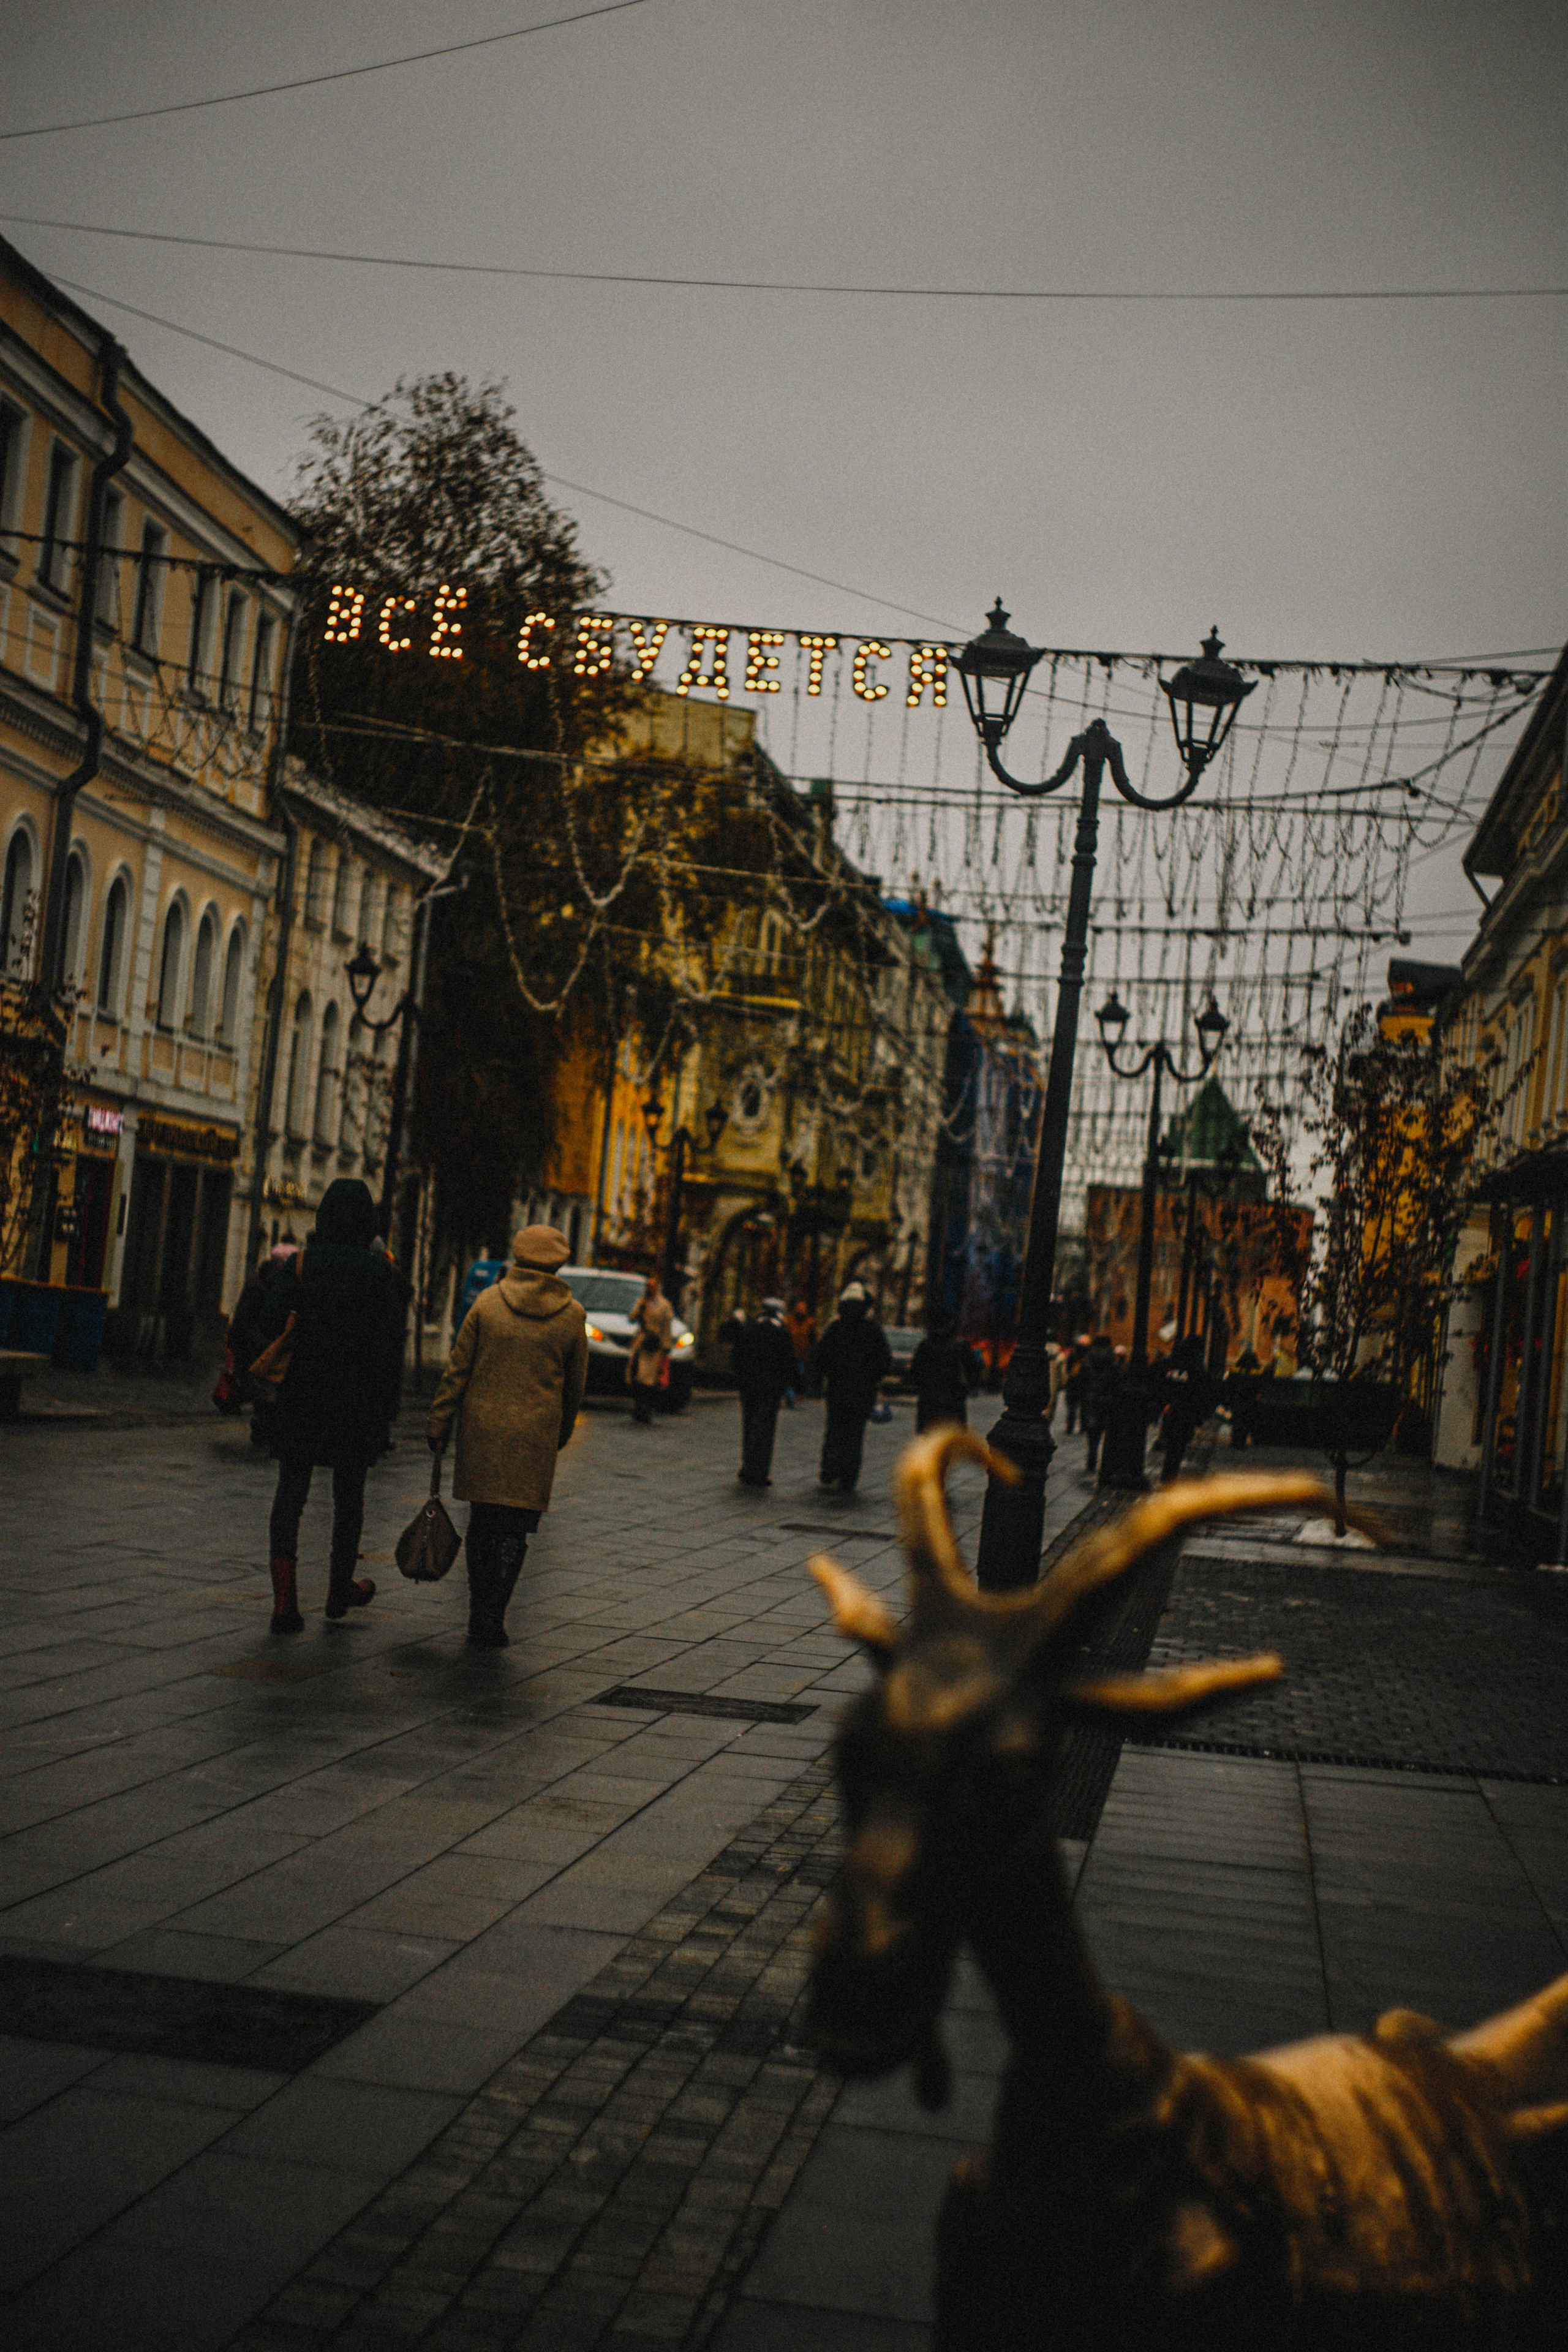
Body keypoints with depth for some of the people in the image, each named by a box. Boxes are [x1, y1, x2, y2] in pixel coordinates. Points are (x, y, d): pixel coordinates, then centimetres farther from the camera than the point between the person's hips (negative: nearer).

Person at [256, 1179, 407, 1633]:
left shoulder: (300, 1264, -3)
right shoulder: (380, 1272, -4)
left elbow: (269, 1325, -9)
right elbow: (390, 1344, -6)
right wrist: (385, 1408, -1)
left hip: (301, 1393, 0)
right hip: (357, 1402, 0)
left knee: (290, 1493, 4)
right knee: (349, 1494, 15)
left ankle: (285, 1600, -7)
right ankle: (340, 1590, 30)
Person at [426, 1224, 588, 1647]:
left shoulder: (488, 1302, 1)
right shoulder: (572, 1315, 1)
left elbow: (457, 1370, 0)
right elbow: (575, 1385, 9)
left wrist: (438, 1424, 5)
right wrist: (562, 1431, 24)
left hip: (481, 1430, 2)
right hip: (535, 1436, -1)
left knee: (481, 1524, 13)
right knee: (515, 1530, 3)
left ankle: (480, 1617, 21)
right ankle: (492, 1621, -1)